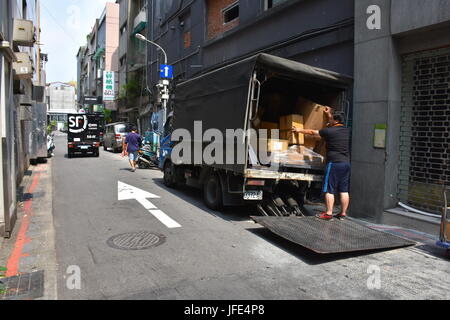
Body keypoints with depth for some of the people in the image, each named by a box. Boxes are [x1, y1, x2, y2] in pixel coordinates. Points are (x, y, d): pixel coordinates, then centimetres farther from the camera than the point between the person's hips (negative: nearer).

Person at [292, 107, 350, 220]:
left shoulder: (329, 131, -7)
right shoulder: (347, 131, 11)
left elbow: (312, 132, 5)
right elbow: (335, 124, 31)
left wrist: (299, 130, 20)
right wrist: (329, 113, 43)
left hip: (334, 163, -7)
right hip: (347, 163, 7)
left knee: (329, 190, -1)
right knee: (344, 190, 9)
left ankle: (328, 213, 0)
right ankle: (343, 213, 15)